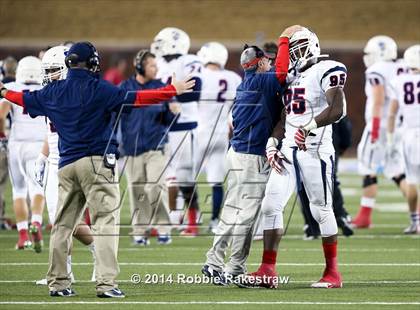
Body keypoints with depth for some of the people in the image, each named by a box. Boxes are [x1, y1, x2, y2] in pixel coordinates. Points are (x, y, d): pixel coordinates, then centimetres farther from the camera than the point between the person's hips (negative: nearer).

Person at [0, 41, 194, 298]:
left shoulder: (54, 92, 9)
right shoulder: (98, 89, -7)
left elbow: (26, 99, 27)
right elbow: (134, 99, -13)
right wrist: (172, 92, -8)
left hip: (67, 164, 6)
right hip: (97, 161, -6)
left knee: (63, 223, 12)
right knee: (106, 221, -6)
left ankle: (58, 282, 14)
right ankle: (106, 283, -14)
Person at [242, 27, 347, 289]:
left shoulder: (326, 71, -6)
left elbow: (338, 109, -17)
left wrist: (310, 126, -28)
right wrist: (272, 143, 8)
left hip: (315, 149, -8)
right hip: (288, 150, 8)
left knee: (322, 210, -1)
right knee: (271, 205, -1)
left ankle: (333, 273, 9)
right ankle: (268, 272, 0)